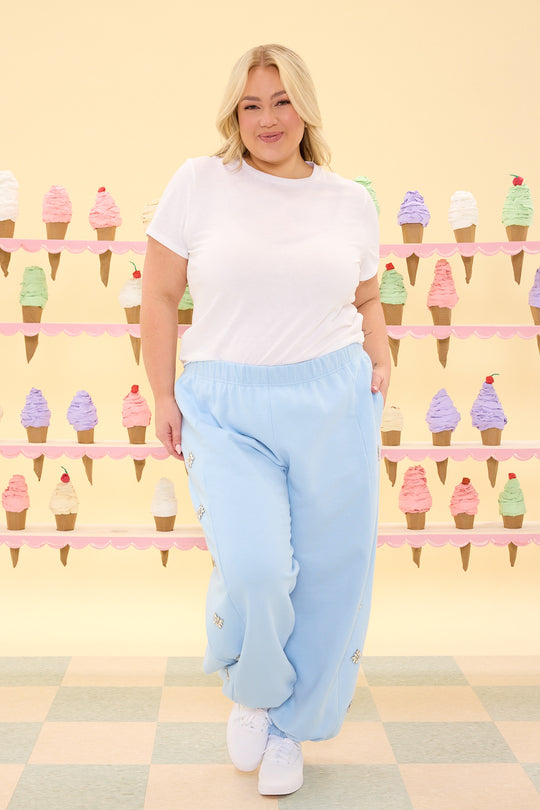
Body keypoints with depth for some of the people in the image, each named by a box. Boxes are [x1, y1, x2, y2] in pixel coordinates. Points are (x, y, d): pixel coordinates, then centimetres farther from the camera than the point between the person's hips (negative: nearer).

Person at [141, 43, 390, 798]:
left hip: (334, 405, 3)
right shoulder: (199, 183, 0)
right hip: (228, 409, -2)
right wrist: (163, 397, 0)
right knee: (253, 568, -17)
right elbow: (160, 296, 3)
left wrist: (380, 363, 5)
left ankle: (289, 729, 30)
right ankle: (251, 692, 18)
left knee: (328, 578, 6)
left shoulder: (351, 202, 8)